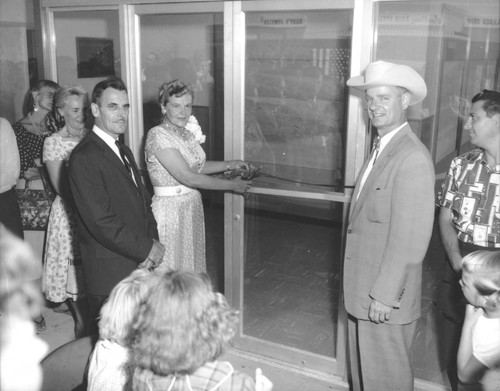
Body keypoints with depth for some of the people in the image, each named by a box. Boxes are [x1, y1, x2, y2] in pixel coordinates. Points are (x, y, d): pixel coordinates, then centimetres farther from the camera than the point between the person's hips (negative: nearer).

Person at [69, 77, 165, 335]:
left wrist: (152, 241, -1)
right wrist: (147, 249, -14)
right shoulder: (84, 157, -16)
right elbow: (101, 221, -21)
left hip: (139, 267, 8)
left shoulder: (123, 151, 15)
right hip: (110, 274, -8)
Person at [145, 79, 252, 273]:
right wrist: (232, 185, -15)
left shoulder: (188, 131, 5)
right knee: (171, 273, 4)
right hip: (170, 210, -7)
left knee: (192, 265, 17)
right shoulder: (158, 135, -18)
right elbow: (188, 178, -22)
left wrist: (230, 164, 8)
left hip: (193, 207, 8)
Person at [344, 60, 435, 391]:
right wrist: (364, 290, 12)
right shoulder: (382, 149, 9)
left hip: (386, 297, -8)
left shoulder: (412, 158, -21)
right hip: (364, 290, 8)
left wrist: (384, 296, -18)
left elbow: (410, 239, -22)